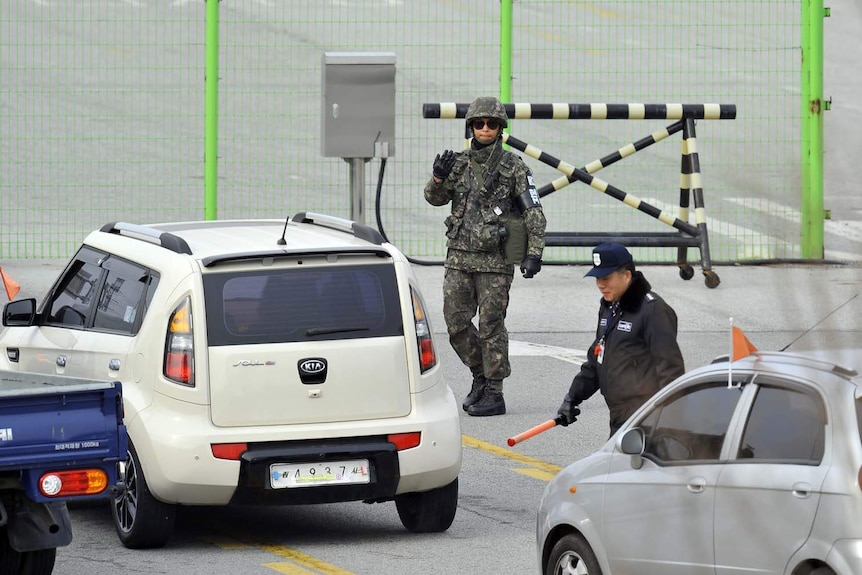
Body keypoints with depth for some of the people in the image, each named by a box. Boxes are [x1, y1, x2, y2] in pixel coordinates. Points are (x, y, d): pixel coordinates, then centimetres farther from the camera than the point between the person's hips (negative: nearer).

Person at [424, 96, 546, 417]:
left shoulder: (513, 167, -3)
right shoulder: (459, 163, 9)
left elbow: (534, 213, -3)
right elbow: (435, 198, 4)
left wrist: (534, 254, -11)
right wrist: (439, 177, -17)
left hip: (495, 261, -4)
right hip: (459, 257, 4)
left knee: (491, 326, -2)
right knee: (456, 323, 5)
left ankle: (494, 394, 3)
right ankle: (480, 375, 26)